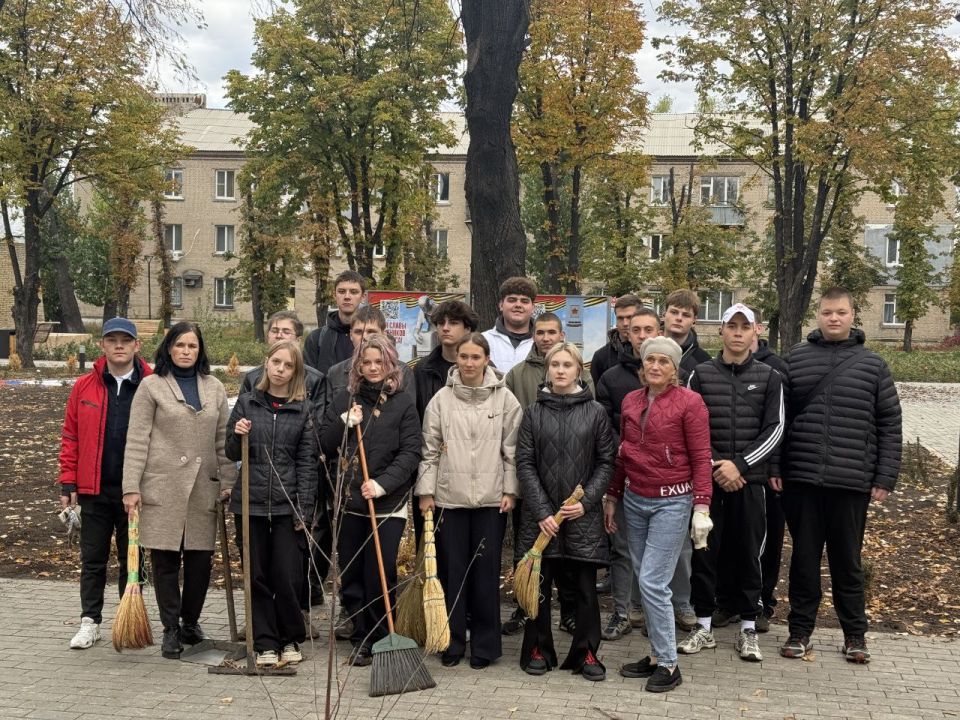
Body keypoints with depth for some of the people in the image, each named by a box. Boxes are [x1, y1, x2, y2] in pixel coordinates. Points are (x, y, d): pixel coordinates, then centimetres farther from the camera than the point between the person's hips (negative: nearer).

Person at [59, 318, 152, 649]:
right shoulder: (84, 387, 2)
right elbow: (70, 437, 5)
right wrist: (68, 483, 0)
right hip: (94, 489, 2)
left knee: (132, 560, 11)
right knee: (92, 559, 9)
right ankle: (90, 621, 19)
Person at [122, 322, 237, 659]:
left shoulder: (214, 387, 12)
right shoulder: (151, 386, 1)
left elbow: (223, 440, 12)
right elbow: (137, 440, -3)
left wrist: (228, 482, 5)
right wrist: (131, 487, -9)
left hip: (203, 487, 3)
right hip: (162, 487, -3)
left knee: (201, 559, 4)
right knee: (165, 560, 2)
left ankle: (191, 622, 23)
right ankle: (171, 629, 14)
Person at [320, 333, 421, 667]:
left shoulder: (402, 403, 1)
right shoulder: (344, 400, 9)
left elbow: (411, 452, -5)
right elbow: (325, 447, 9)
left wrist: (383, 483, -17)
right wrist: (344, 423, -9)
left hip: (388, 503, -3)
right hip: (349, 501, 3)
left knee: (380, 575, -3)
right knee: (351, 575, 7)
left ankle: (381, 639, 12)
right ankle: (360, 639, 20)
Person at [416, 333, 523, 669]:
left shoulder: (505, 399, 1)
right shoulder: (441, 399, 3)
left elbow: (512, 450, 3)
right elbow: (430, 450, 4)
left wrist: (510, 491, -1)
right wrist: (426, 492, 1)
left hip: (491, 498, -1)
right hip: (449, 496, 1)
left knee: (486, 572, 5)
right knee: (451, 570, 6)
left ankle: (484, 645, 16)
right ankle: (452, 642, 18)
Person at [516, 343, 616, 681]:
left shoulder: (595, 412, 2)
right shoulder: (534, 412, 3)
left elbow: (606, 462, 2)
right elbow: (525, 464, 0)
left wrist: (587, 501, -10)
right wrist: (541, 511, -8)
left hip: (583, 514, 0)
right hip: (541, 514, 1)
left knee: (584, 587, 5)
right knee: (538, 584, 7)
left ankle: (586, 652, 18)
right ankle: (538, 650, 21)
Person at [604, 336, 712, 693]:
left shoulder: (689, 402, -9)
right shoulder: (630, 401, 8)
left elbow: (701, 459, -10)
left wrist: (701, 507, -15)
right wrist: (612, 497, 16)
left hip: (672, 501, -6)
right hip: (634, 499, 6)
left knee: (653, 583, -8)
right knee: (645, 581, 11)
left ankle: (668, 664, 6)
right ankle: (657, 655, 24)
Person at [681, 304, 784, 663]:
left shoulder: (769, 377, 5)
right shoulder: (701, 374, 5)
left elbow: (774, 429, -1)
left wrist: (739, 464, -11)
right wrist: (715, 466, -9)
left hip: (750, 479, 0)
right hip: (707, 478, 0)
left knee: (748, 552, 6)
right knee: (704, 551, 5)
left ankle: (748, 628, 18)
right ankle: (703, 626, 17)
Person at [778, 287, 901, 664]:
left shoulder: (872, 364, 4)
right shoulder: (795, 358, 5)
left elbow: (890, 425, 4)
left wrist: (885, 477, -2)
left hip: (852, 482, 0)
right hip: (801, 480, 0)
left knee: (847, 561, 10)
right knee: (804, 558, 10)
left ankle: (854, 633, 24)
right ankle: (800, 630, 22)